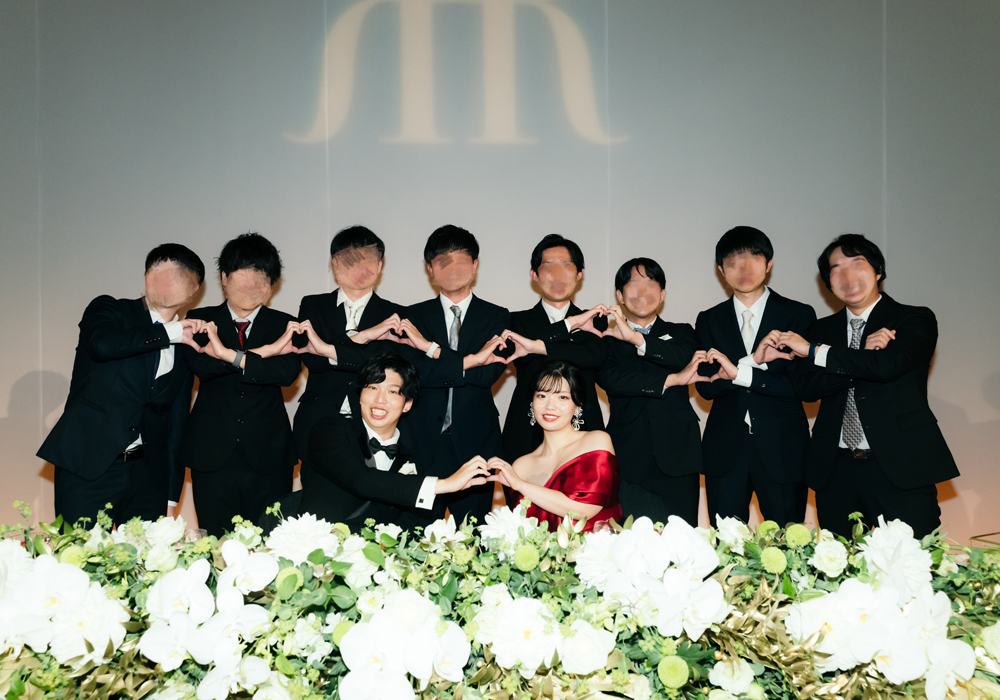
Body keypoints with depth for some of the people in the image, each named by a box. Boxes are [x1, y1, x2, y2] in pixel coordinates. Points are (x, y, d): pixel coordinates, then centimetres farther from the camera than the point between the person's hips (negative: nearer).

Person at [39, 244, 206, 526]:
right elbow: (102, 344, -21)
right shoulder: (108, 310, 5)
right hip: (87, 469, -3)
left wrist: (171, 495, 11)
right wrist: (170, 332, -12)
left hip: (147, 474, 3)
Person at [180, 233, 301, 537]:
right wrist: (263, 351, -16)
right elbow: (200, 365, -12)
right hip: (212, 455, 0)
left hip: (267, 458, 0)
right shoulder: (201, 319, 8)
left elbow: (288, 371, -11)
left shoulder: (283, 325, 8)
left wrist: (231, 355, -19)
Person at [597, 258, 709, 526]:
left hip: (676, 463, 1)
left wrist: (636, 338, -19)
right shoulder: (607, 339, 11)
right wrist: (671, 380, -11)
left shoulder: (680, 333, 15)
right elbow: (610, 379, -9)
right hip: (628, 466, -1)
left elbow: (686, 357, -8)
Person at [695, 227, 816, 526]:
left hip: (782, 448, -1)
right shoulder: (709, 320, 10)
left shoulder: (799, 315, 3)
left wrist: (739, 373, -16)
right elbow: (706, 386, -2)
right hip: (725, 449, 2)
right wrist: (753, 361, -16)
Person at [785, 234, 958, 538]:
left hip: (900, 468, -3)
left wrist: (814, 351, -10)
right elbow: (805, 387, 1)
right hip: (836, 472, 3)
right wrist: (862, 358, -12)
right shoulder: (821, 329, 15)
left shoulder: (916, 319, 3)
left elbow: (888, 365, -17)